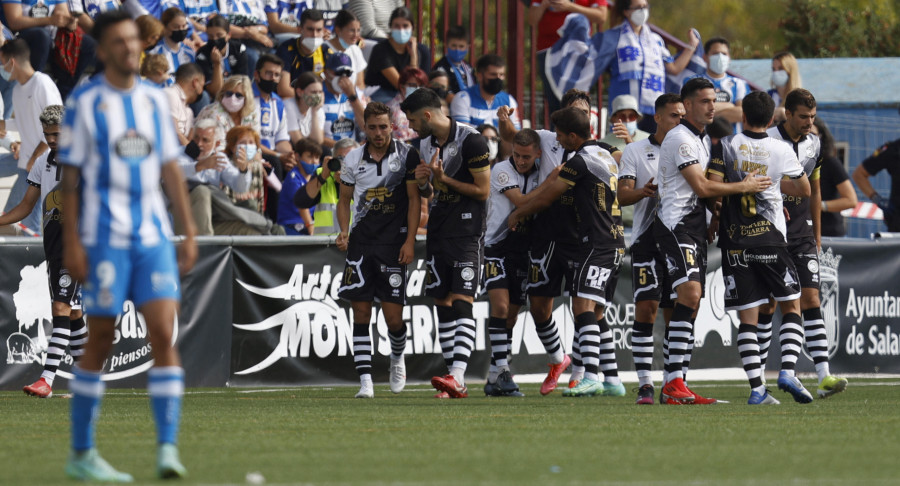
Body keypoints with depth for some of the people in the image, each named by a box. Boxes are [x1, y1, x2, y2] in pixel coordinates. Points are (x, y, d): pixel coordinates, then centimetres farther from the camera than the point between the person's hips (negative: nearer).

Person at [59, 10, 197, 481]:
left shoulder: (154, 100, 11)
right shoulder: (85, 102, -3)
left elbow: (171, 168, 15)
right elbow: (69, 175, -4)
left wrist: (189, 231, 9)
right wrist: (71, 243, -10)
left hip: (153, 236, 4)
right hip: (104, 238, -4)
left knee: (164, 334, -8)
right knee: (101, 341, 0)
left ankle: (167, 448, -9)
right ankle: (81, 454, 11)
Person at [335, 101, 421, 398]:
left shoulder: (407, 155, 0)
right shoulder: (353, 159, 8)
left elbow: (414, 199, 0)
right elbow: (344, 200, 17)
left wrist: (410, 241, -8)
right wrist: (344, 232, -1)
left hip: (394, 243, -3)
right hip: (361, 242, 3)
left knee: (393, 316, -5)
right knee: (360, 313, -5)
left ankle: (397, 357, 28)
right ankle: (365, 381, -4)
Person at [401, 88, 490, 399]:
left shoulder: (470, 141, -14)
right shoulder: (424, 144, 11)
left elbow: (483, 191, -11)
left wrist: (444, 179, -15)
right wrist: (422, 180, 0)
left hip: (467, 230, -8)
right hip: (438, 230, 8)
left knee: (461, 303, -16)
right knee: (443, 305, 6)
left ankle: (457, 376, -27)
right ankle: (456, 384, 9)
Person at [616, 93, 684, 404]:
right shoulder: (635, 152, 6)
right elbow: (622, 195, -2)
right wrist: (643, 191, -23)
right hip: (648, 238, -3)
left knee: (675, 313, 4)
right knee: (646, 308, -12)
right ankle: (645, 384, -12)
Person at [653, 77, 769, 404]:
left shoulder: (704, 140, 21)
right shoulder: (679, 138, -10)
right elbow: (701, 187, -15)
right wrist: (743, 187, -5)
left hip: (695, 226, 10)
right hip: (675, 224, -10)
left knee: (690, 304, 6)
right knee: (689, 293, -24)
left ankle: (673, 385, 6)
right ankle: (674, 382, -29)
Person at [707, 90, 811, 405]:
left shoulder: (727, 146, -1)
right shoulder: (782, 151, 1)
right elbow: (805, 190, 14)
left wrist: (714, 221, 8)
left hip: (734, 241, 1)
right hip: (770, 238, -1)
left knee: (747, 317, 2)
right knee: (791, 305, 13)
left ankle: (756, 388, -5)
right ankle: (787, 372, -4)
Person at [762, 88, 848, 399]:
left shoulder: (814, 145, 9)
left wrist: (817, 236, 20)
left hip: (802, 234, 4)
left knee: (810, 299, -6)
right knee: (767, 304, 0)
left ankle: (824, 376, -14)